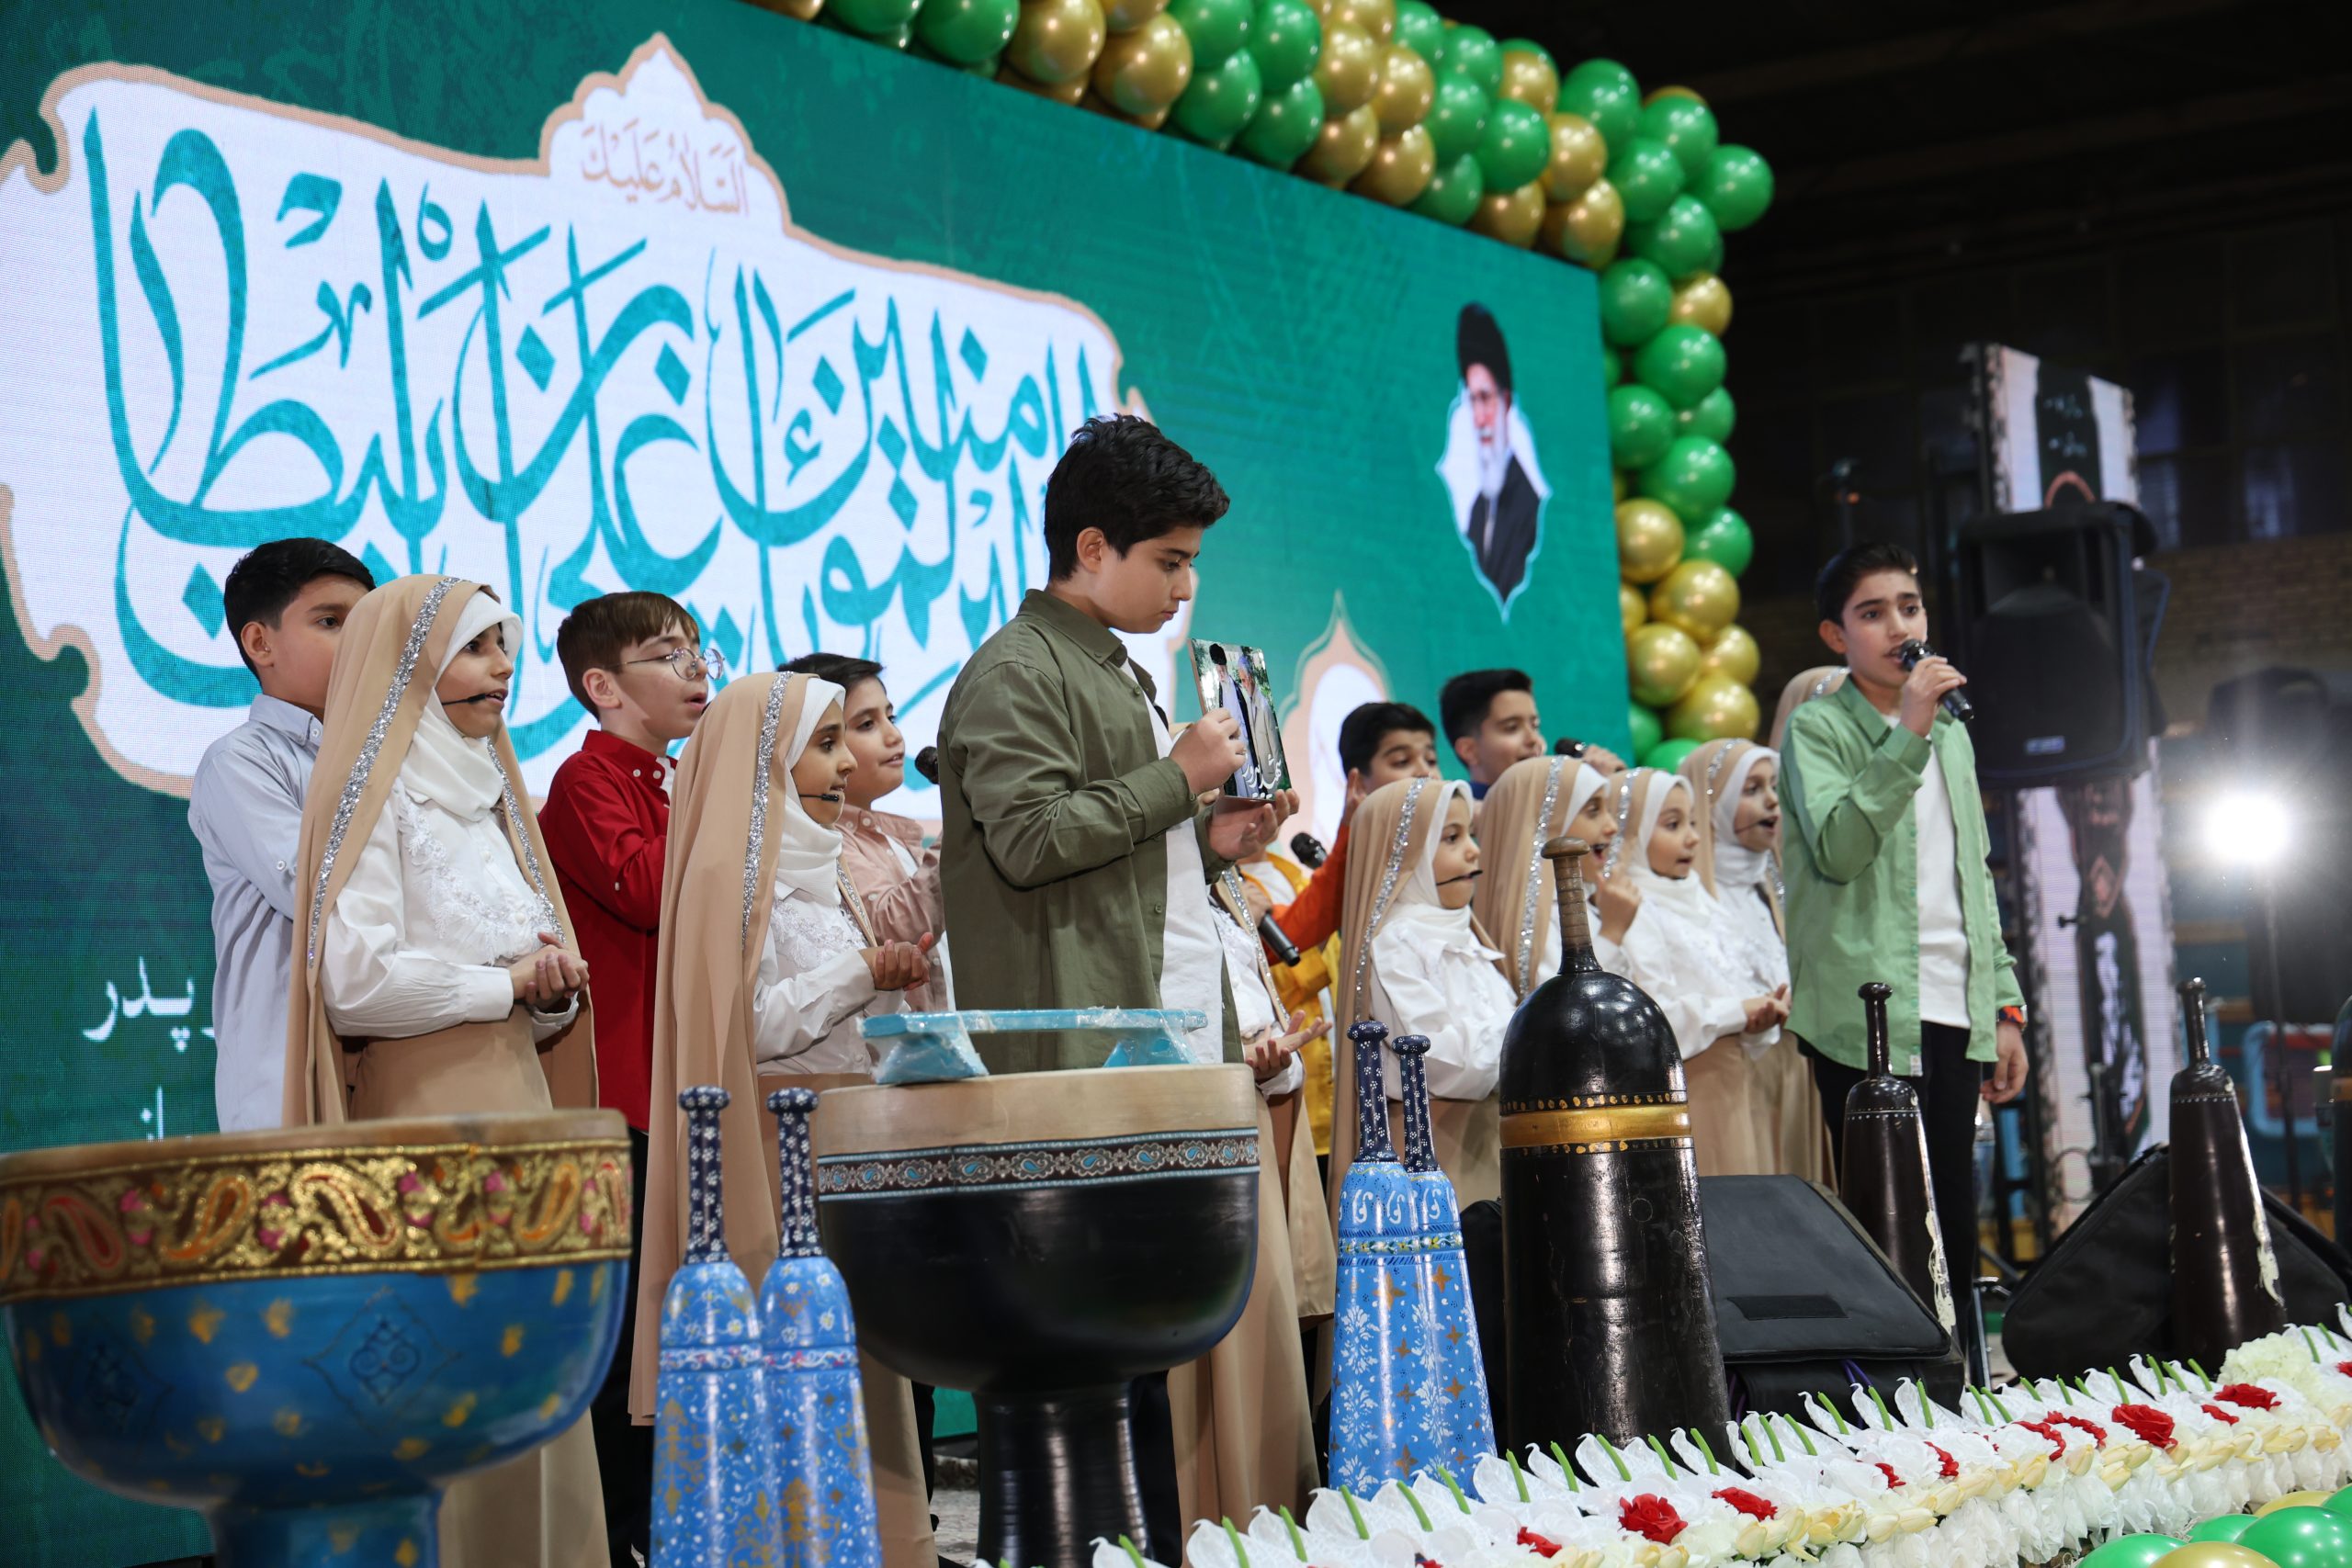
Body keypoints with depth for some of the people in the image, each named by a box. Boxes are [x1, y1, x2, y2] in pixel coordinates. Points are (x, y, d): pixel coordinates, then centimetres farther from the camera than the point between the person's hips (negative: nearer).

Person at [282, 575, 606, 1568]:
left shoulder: (486, 793, 19)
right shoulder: (378, 796, -6)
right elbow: (356, 981, -18)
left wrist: (554, 986, -2)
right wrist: (507, 981, -8)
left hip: (515, 1103, 8)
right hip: (426, 1109, -8)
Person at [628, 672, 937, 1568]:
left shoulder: (813, 870, 18)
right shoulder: (730, 874, -9)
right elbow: (745, 1027, -17)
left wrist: (889, 978, 9)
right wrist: (859, 973, -15)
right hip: (781, 1150, -9)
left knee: (860, 1354, 8)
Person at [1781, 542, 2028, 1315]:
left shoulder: (1953, 735, 18)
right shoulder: (1817, 728, -2)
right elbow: (1836, 847, -19)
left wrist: (2005, 1006, 16)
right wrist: (1908, 734, -21)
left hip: (1953, 1018, 6)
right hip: (1868, 1018, -6)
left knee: (1955, 1225, 7)